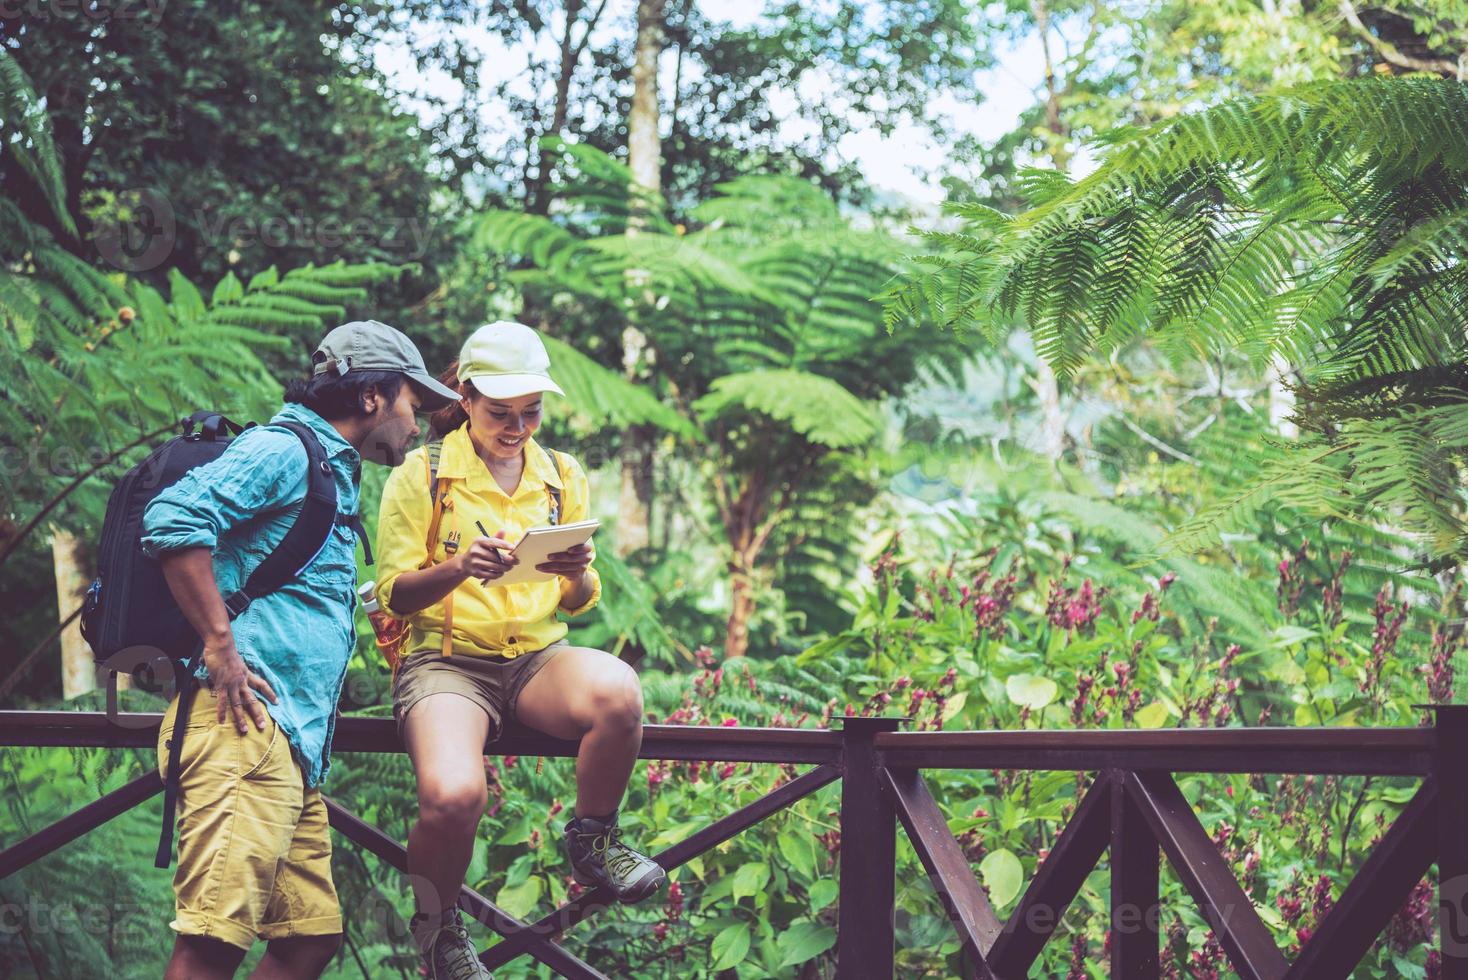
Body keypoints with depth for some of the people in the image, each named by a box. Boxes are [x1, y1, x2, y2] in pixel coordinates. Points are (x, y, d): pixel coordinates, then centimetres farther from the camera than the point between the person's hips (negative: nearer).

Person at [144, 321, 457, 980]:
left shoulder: (334, 473, 28)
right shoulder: (282, 449, -4)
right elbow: (174, 519, -19)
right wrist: (220, 646, -19)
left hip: (294, 741, 10)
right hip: (247, 726, -10)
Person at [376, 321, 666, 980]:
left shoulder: (562, 476, 13)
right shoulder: (422, 474, 2)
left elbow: (579, 604, 16)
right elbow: (394, 594, -1)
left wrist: (577, 575, -9)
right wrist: (458, 568, -21)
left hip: (538, 656, 3)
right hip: (446, 659, -3)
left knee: (617, 691, -34)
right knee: (452, 796, -34)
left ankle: (593, 839, -6)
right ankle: (437, 927, -1)